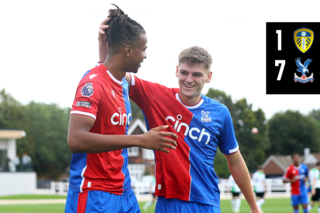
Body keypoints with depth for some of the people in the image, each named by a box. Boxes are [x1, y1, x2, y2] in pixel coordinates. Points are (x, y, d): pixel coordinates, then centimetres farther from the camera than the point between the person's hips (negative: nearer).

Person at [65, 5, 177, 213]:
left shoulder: (124, 85, 13)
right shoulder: (93, 83, -14)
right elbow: (76, 140, -26)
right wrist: (140, 140, -26)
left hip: (124, 195, 8)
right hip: (94, 196, -8)